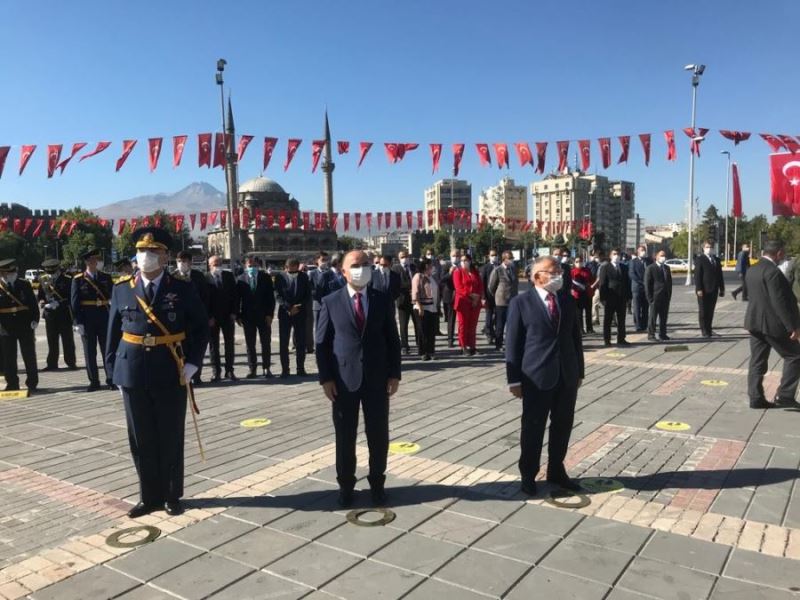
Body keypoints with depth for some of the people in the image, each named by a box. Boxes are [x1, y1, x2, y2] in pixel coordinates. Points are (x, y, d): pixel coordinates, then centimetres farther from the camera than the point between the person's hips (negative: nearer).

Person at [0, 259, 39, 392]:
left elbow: (33, 303, 3)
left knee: (29, 356, 6)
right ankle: (12, 384, 16)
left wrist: (35, 319, -7)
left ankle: (32, 383, 15)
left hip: (25, 326, 0)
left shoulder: (25, 285, 3)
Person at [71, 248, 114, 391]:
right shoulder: (78, 280, -1)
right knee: (90, 352, 6)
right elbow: (74, 303, -4)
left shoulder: (106, 277, 7)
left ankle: (111, 380, 13)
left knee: (107, 350, 6)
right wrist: (77, 322, -10)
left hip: (104, 319, 2)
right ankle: (94, 382, 14)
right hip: (87, 320, -2)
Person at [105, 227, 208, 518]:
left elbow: (201, 327, 2)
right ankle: (149, 496, 25)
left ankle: (172, 495, 24)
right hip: (133, 373, 2)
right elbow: (114, 331, 8)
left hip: (171, 373, -2)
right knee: (141, 439, 10)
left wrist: (192, 363, -6)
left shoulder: (183, 289, -3)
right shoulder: (122, 289, 3)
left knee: (171, 438, 9)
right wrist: (113, 370, 4)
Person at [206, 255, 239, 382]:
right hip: (212, 318, -3)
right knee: (213, 345, 4)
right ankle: (216, 372, 11)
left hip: (228, 316, 3)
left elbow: (235, 295, 6)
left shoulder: (229, 276, 6)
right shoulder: (206, 278, -4)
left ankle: (229, 370, 14)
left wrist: (234, 312, -3)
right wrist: (209, 317, -11)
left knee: (229, 344, 6)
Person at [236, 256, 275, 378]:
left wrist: (270, 314, -8)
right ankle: (252, 369, 14)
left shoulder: (265, 277, 2)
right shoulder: (241, 279, 4)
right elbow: (237, 298, 3)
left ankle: (266, 368, 12)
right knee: (250, 344, 6)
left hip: (264, 315, 0)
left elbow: (271, 297, 0)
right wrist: (238, 316, -4)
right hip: (247, 316, 1)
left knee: (266, 343, 4)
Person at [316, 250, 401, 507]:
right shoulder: (331, 302, -1)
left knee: (378, 435, 9)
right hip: (343, 380, -1)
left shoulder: (383, 300, 3)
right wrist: (325, 378, -7)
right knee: (345, 436, 10)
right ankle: (346, 485, 26)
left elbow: (392, 340, 6)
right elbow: (322, 343, 0)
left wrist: (394, 374, -1)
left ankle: (377, 483, 27)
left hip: (377, 379, 1)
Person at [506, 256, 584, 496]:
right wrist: (515, 379, -9)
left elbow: (576, 338, 14)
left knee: (563, 426, 14)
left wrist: (579, 372, 12)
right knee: (533, 428, 6)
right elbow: (513, 343, -6)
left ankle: (556, 470, 31)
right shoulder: (521, 303, -5)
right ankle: (528, 475, 22)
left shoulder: (568, 301, 10)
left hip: (567, 375, 5)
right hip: (537, 376, -5)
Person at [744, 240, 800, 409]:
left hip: (754, 321, 8)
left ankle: (756, 398, 12)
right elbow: (780, 302, -21)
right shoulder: (772, 271, -18)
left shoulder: (752, 270, 10)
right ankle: (784, 395, 4)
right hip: (772, 324, -8)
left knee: (757, 361, 10)